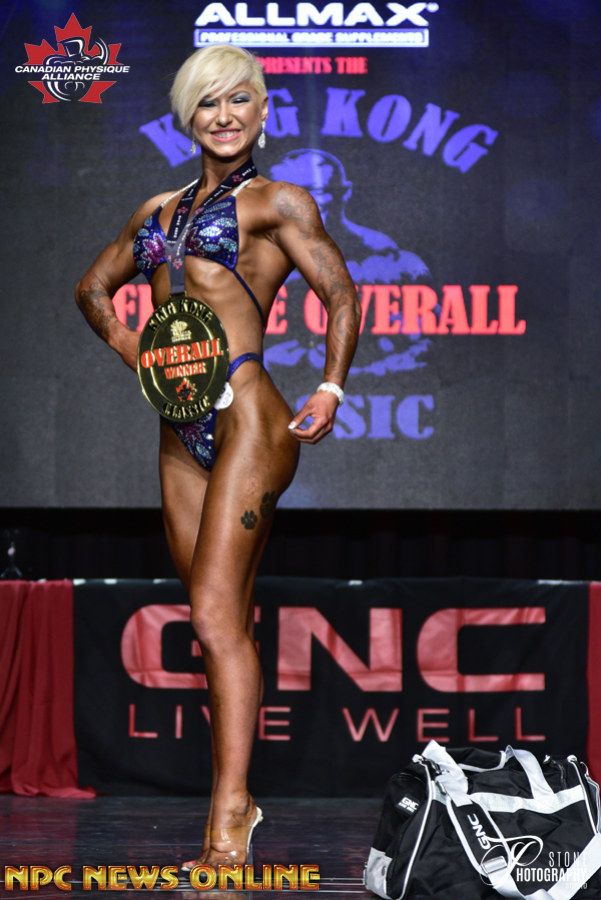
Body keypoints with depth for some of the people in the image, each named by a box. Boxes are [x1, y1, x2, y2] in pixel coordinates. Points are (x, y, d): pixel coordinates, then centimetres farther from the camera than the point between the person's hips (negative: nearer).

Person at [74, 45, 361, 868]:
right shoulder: (159, 210, 20)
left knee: (215, 612, -15)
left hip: (246, 414, -6)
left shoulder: (277, 202, 4)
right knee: (221, 620, 10)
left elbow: (341, 295, 1)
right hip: (181, 429, 6)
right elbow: (94, 287, 29)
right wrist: (126, 343, 9)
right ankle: (234, 797, 17)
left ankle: (227, 829, -19)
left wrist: (331, 389, -11)